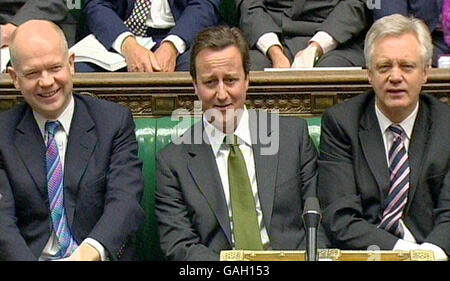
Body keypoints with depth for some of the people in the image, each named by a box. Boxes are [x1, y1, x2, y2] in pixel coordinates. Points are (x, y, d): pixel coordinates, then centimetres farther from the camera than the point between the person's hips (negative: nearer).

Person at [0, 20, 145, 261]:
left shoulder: (114, 121, 5)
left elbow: (124, 200, -7)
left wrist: (91, 251, -27)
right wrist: (28, 265, -23)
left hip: (101, 258, -1)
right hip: (32, 255, 1)